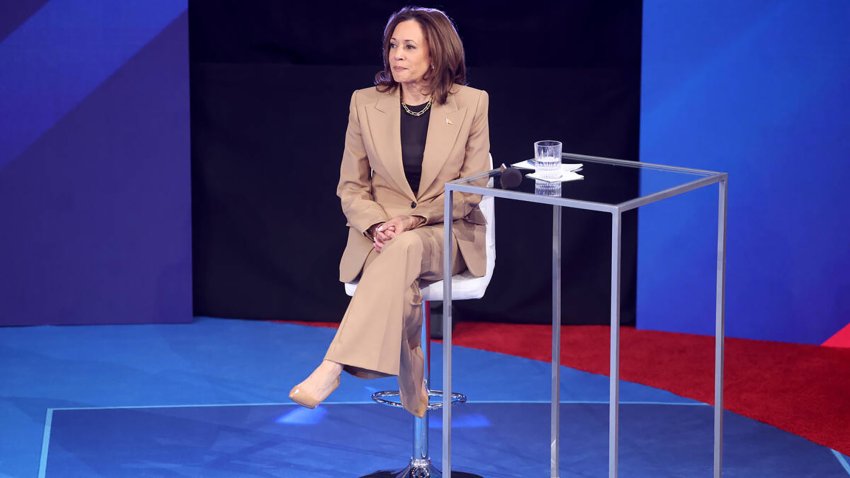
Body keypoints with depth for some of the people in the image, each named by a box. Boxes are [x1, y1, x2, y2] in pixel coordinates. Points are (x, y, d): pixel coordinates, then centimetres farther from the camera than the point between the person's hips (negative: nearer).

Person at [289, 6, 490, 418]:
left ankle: (333, 368, -43)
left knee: (405, 248, -38)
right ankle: (412, 391, -17)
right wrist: (377, 225, -15)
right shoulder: (365, 103, 5)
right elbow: (350, 188, 7)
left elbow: (473, 188, -2)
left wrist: (415, 219, -16)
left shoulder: (471, 104, 0)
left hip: (447, 234, -1)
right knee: (400, 290, -36)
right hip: (379, 236, 1)